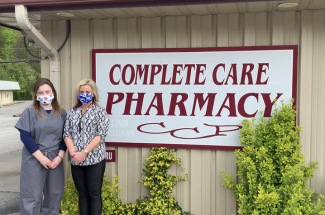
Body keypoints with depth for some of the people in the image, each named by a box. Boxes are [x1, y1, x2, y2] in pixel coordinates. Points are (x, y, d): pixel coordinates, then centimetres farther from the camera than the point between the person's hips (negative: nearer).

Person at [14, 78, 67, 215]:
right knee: (32, 196, -1)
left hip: (55, 159, 3)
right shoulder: (30, 112, -3)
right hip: (34, 159, -3)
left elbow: (65, 137, 7)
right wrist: (41, 157, -14)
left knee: (54, 195, 10)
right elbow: (25, 136, -9)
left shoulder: (61, 113, 7)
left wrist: (59, 156, -7)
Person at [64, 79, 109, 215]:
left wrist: (84, 152, -16)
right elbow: (67, 134, 6)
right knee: (82, 194, 12)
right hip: (76, 161, 4)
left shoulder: (100, 112, -1)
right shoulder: (72, 113, 12)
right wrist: (72, 152, -10)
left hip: (94, 160, -4)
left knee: (94, 194, 2)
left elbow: (100, 136, -10)